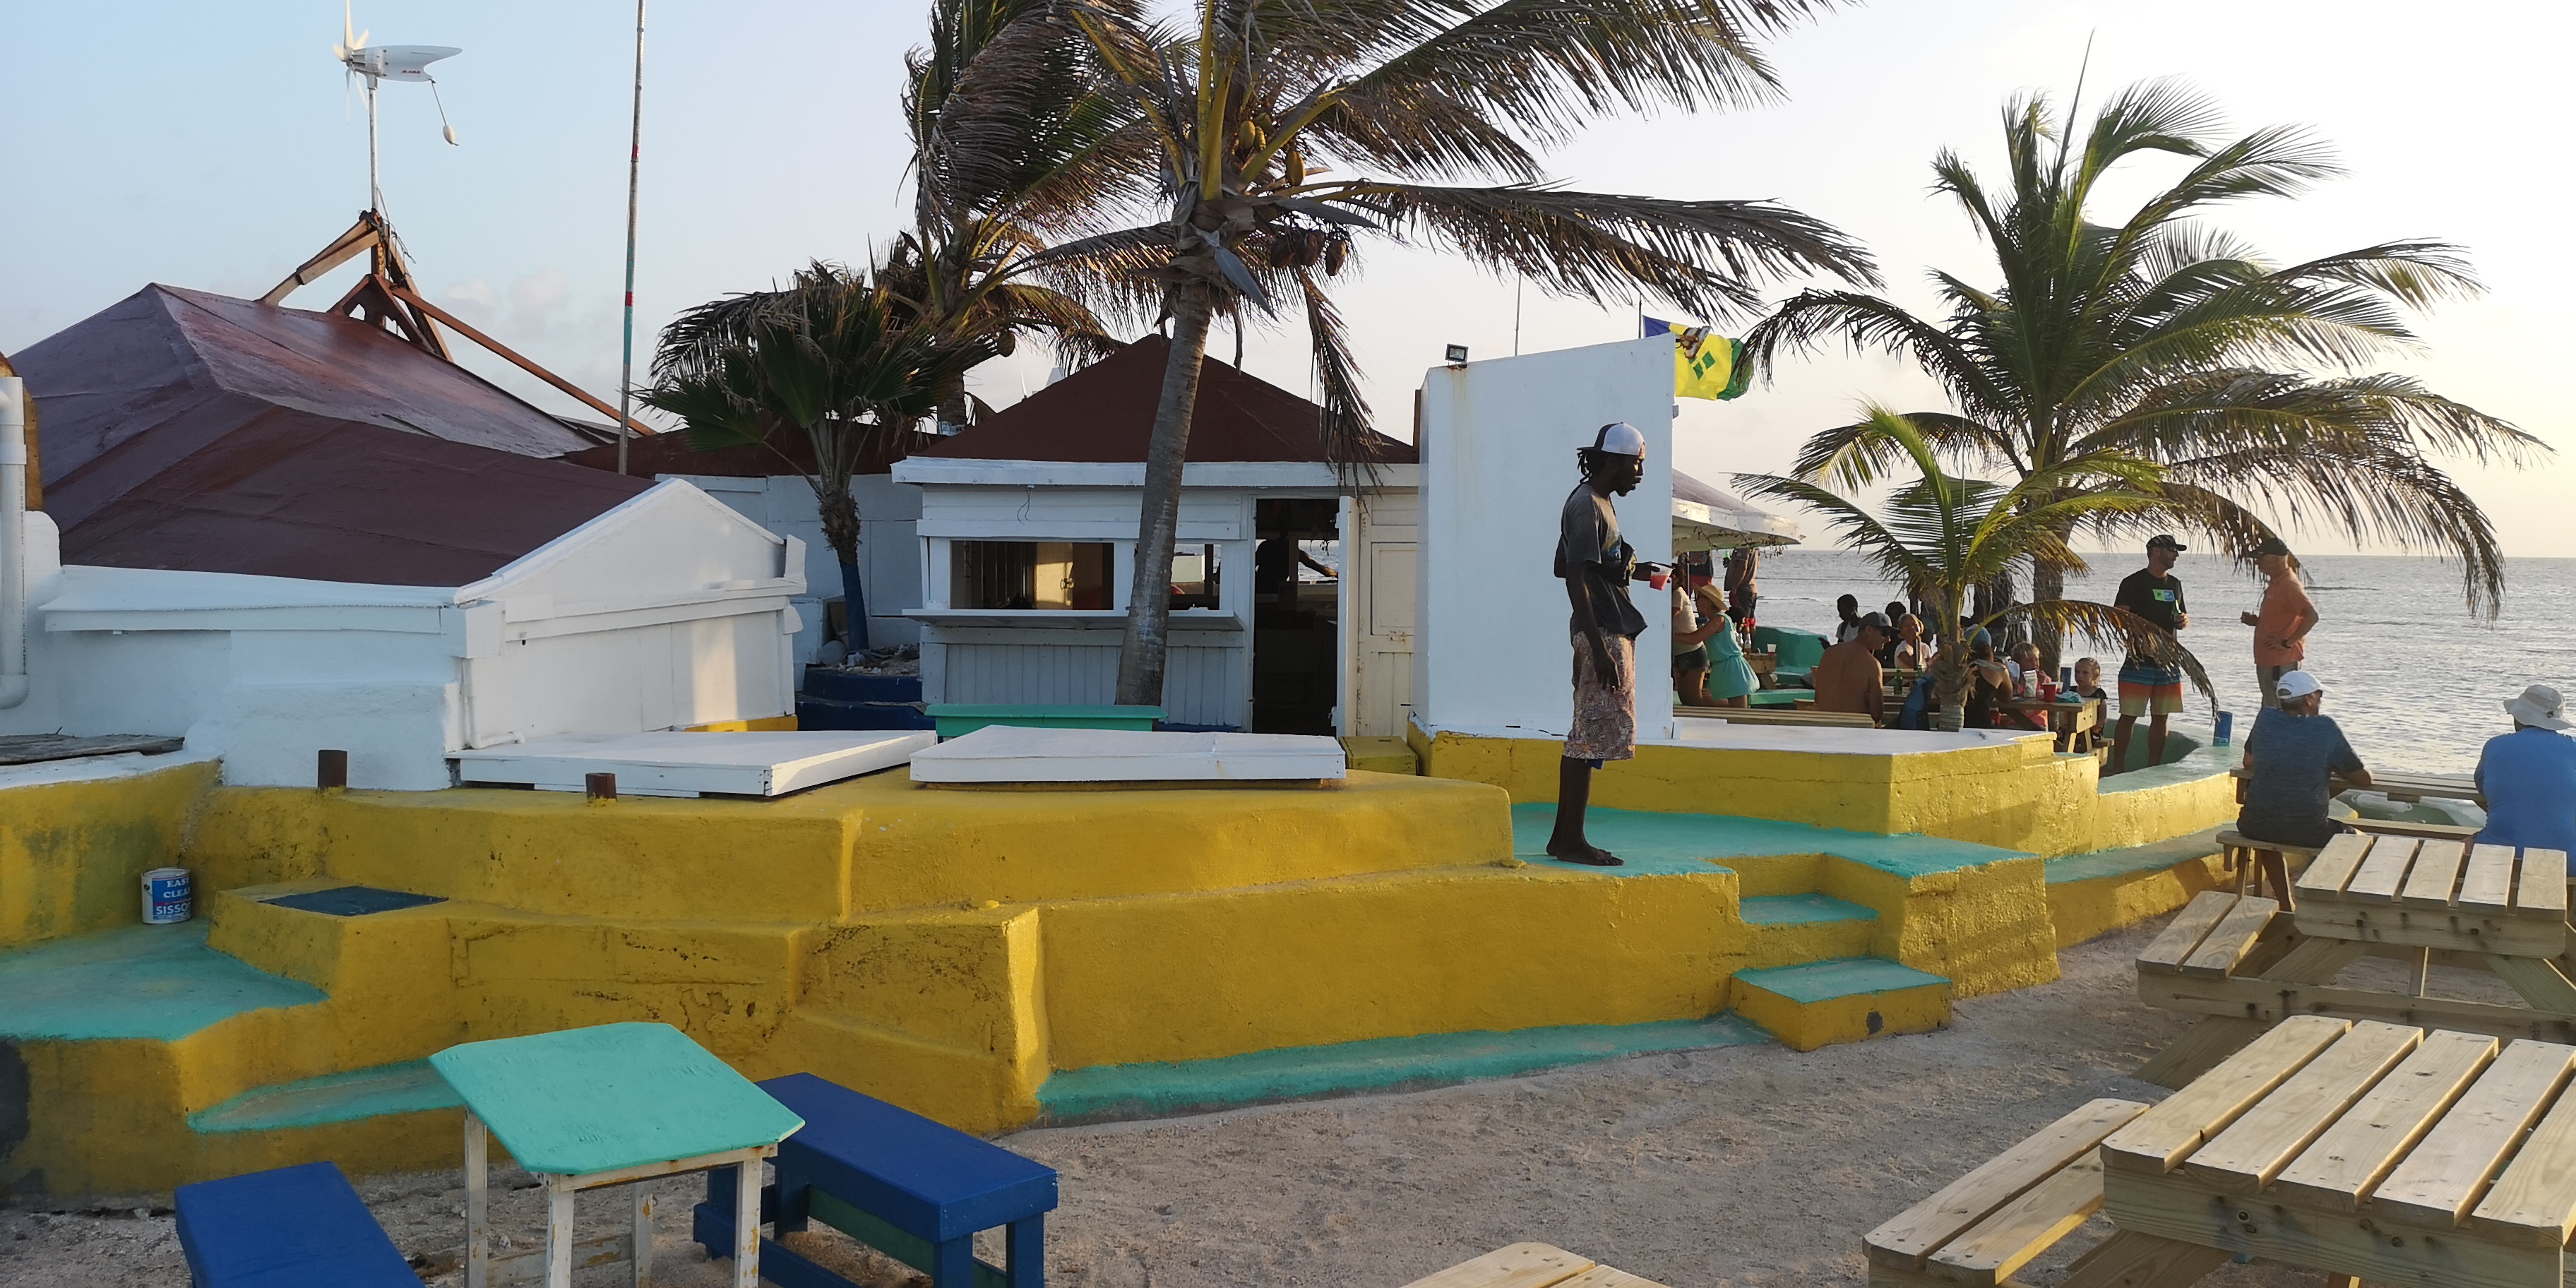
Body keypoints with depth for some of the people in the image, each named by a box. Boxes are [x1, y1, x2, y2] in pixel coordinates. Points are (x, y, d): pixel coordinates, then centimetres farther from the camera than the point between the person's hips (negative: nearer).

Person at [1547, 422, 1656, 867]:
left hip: (1609, 633, 11)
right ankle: (1572, 839, -4)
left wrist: (1632, 571, 17)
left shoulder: (1597, 502, 18)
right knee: (1593, 734, -8)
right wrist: (1600, 649, -24)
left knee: (1586, 737, 11)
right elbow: (1575, 579, -19)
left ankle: (1564, 836, 15)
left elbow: (1562, 567, 25)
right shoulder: (1586, 506, -13)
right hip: (1602, 634, -11)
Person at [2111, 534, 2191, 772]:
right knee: (2129, 716, -5)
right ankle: (2118, 769, 0)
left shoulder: (2174, 584, 17)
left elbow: (2179, 617, 26)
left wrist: (2184, 620, 3)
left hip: (2168, 661, 7)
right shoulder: (2133, 583, -4)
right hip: (2139, 661, -6)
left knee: (2161, 717, 9)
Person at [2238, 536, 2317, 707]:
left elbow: (2311, 616, -27)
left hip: (2282, 663, -11)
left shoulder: (2289, 584, -16)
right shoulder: (2275, 583, 16)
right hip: (2268, 660, 11)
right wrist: (2256, 621, 10)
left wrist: (2288, 642, -23)